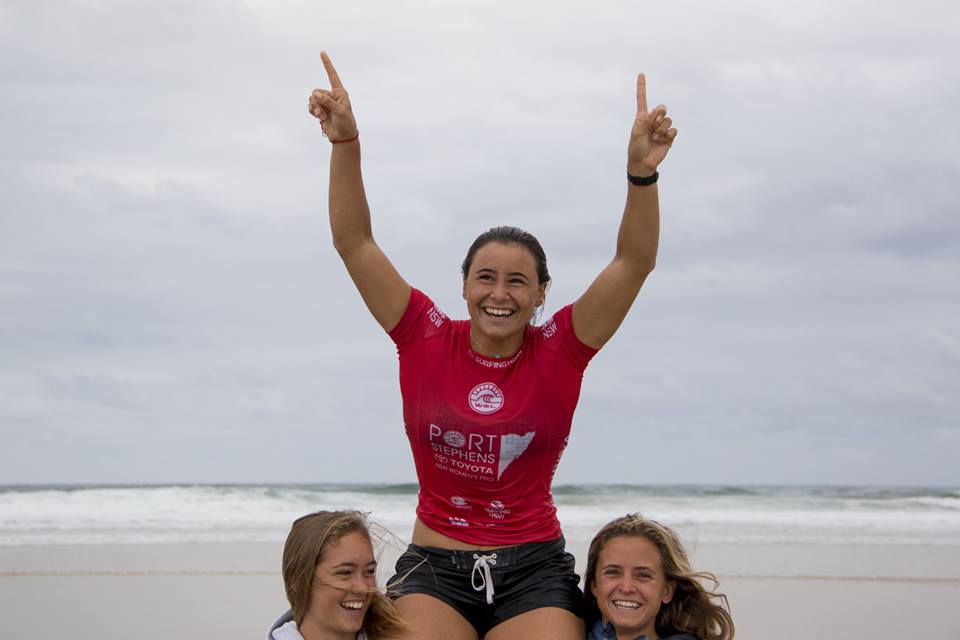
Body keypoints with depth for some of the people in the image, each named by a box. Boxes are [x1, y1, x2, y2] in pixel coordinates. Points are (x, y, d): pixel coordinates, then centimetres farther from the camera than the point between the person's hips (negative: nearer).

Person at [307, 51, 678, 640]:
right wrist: (346, 143, -14)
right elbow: (355, 243, -4)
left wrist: (641, 173, -24)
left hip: (534, 573, 0)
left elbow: (635, 262, -10)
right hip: (434, 569, 0)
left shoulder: (560, 351, -2)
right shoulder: (427, 339, 0)